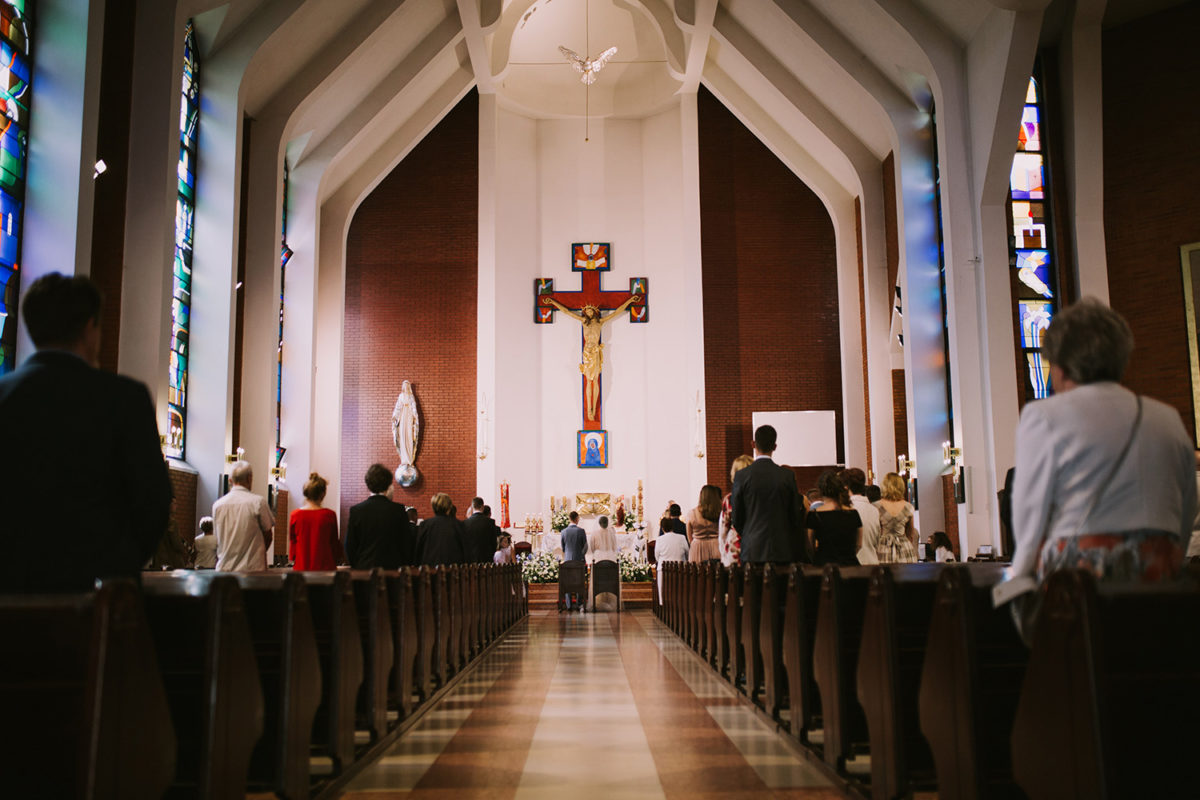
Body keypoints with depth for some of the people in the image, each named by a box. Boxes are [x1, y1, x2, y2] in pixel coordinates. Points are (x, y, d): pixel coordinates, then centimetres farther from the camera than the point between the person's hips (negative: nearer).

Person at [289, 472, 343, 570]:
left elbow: (292, 543, 7)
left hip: (300, 568, 2)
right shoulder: (329, 515, -7)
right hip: (325, 566, -2)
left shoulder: (295, 515, -2)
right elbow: (335, 543, 3)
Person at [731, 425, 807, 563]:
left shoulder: (741, 476, -4)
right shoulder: (788, 475, -2)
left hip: (753, 552, -1)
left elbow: (736, 520, 1)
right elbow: (795, 516, 3)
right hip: (783, 551, 1)